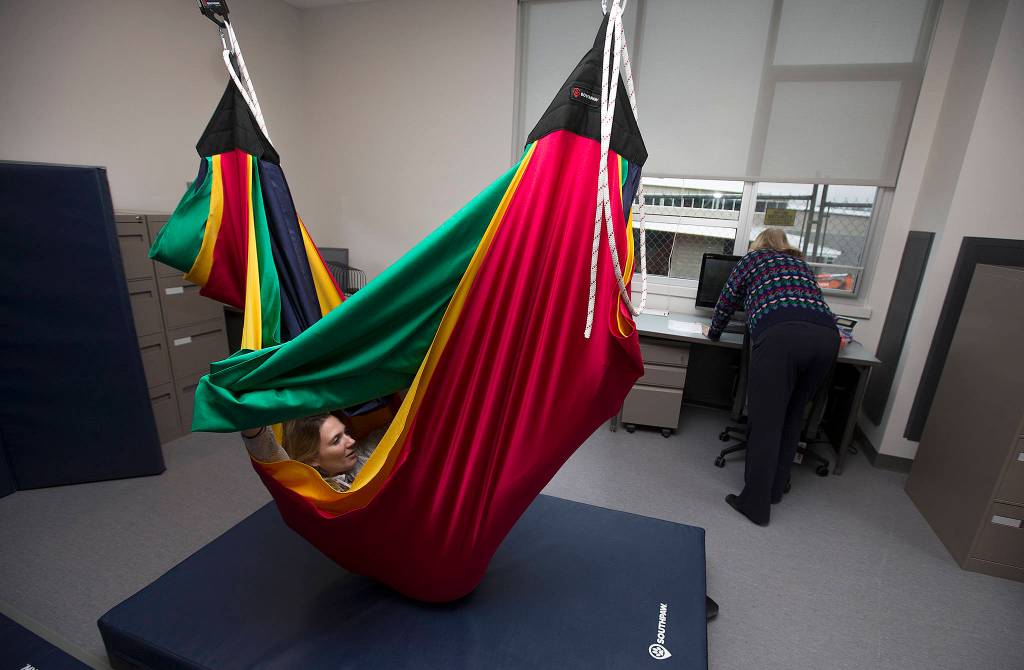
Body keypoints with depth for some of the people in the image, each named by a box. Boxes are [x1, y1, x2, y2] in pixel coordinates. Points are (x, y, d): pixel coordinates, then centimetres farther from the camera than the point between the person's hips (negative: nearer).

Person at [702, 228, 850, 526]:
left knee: (765, 421, -1)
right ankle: (776, 488, 29)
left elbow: (728, 301, 27)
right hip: (826, 336, 6)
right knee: (792, 416, 18)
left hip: (780, 335, -5)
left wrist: (713, 331, 44)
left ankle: (756, 504, 4)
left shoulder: (753, 258, 24)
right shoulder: (801, 263, 35)